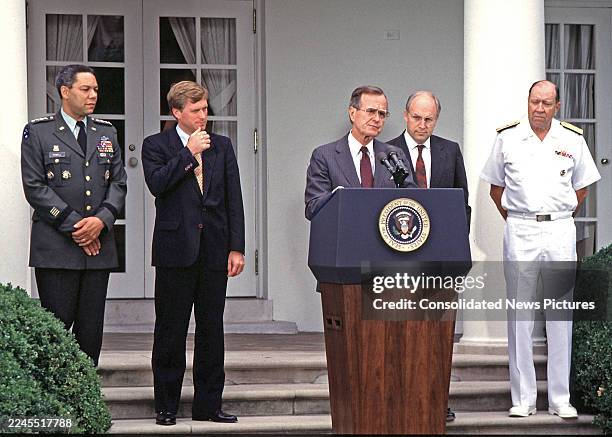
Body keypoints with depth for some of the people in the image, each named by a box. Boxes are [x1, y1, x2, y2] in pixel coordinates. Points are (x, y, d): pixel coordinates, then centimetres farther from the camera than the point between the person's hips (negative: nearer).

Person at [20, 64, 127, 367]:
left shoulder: (107, 132, 16)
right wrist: (73, 225, -11)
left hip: (98, 244, 5)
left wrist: (101, 220, -7)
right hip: (55, 248, -4)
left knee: (91, 329, 5)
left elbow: (118, 183, 11)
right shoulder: (38, 132, 1)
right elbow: (35, 187, -6)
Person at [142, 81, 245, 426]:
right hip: (176, 249, -3)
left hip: (214, 251, 3)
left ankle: (209, 404, 13)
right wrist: (189, 153, -12)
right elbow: (157, 183, -15)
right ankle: (166, 407, 8)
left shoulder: (222, 146, 12)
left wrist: (237, 248, 2)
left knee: (212, 329, 7)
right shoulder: (156, 145, 3)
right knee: (171, 331, 1)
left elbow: (234, 200, 9)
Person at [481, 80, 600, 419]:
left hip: (560, 231, 1)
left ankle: (560, 399, 8)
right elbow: (495, 187, 13)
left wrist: (559, 218, 9)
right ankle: (522, 399, 6)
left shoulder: (572, 140, 5)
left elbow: (581, 187, 16)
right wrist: (515, 221, 7)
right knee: (519, 316, 0)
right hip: (519, 232, 0)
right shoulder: (507, 137, 4)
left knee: (561, 315, 2)